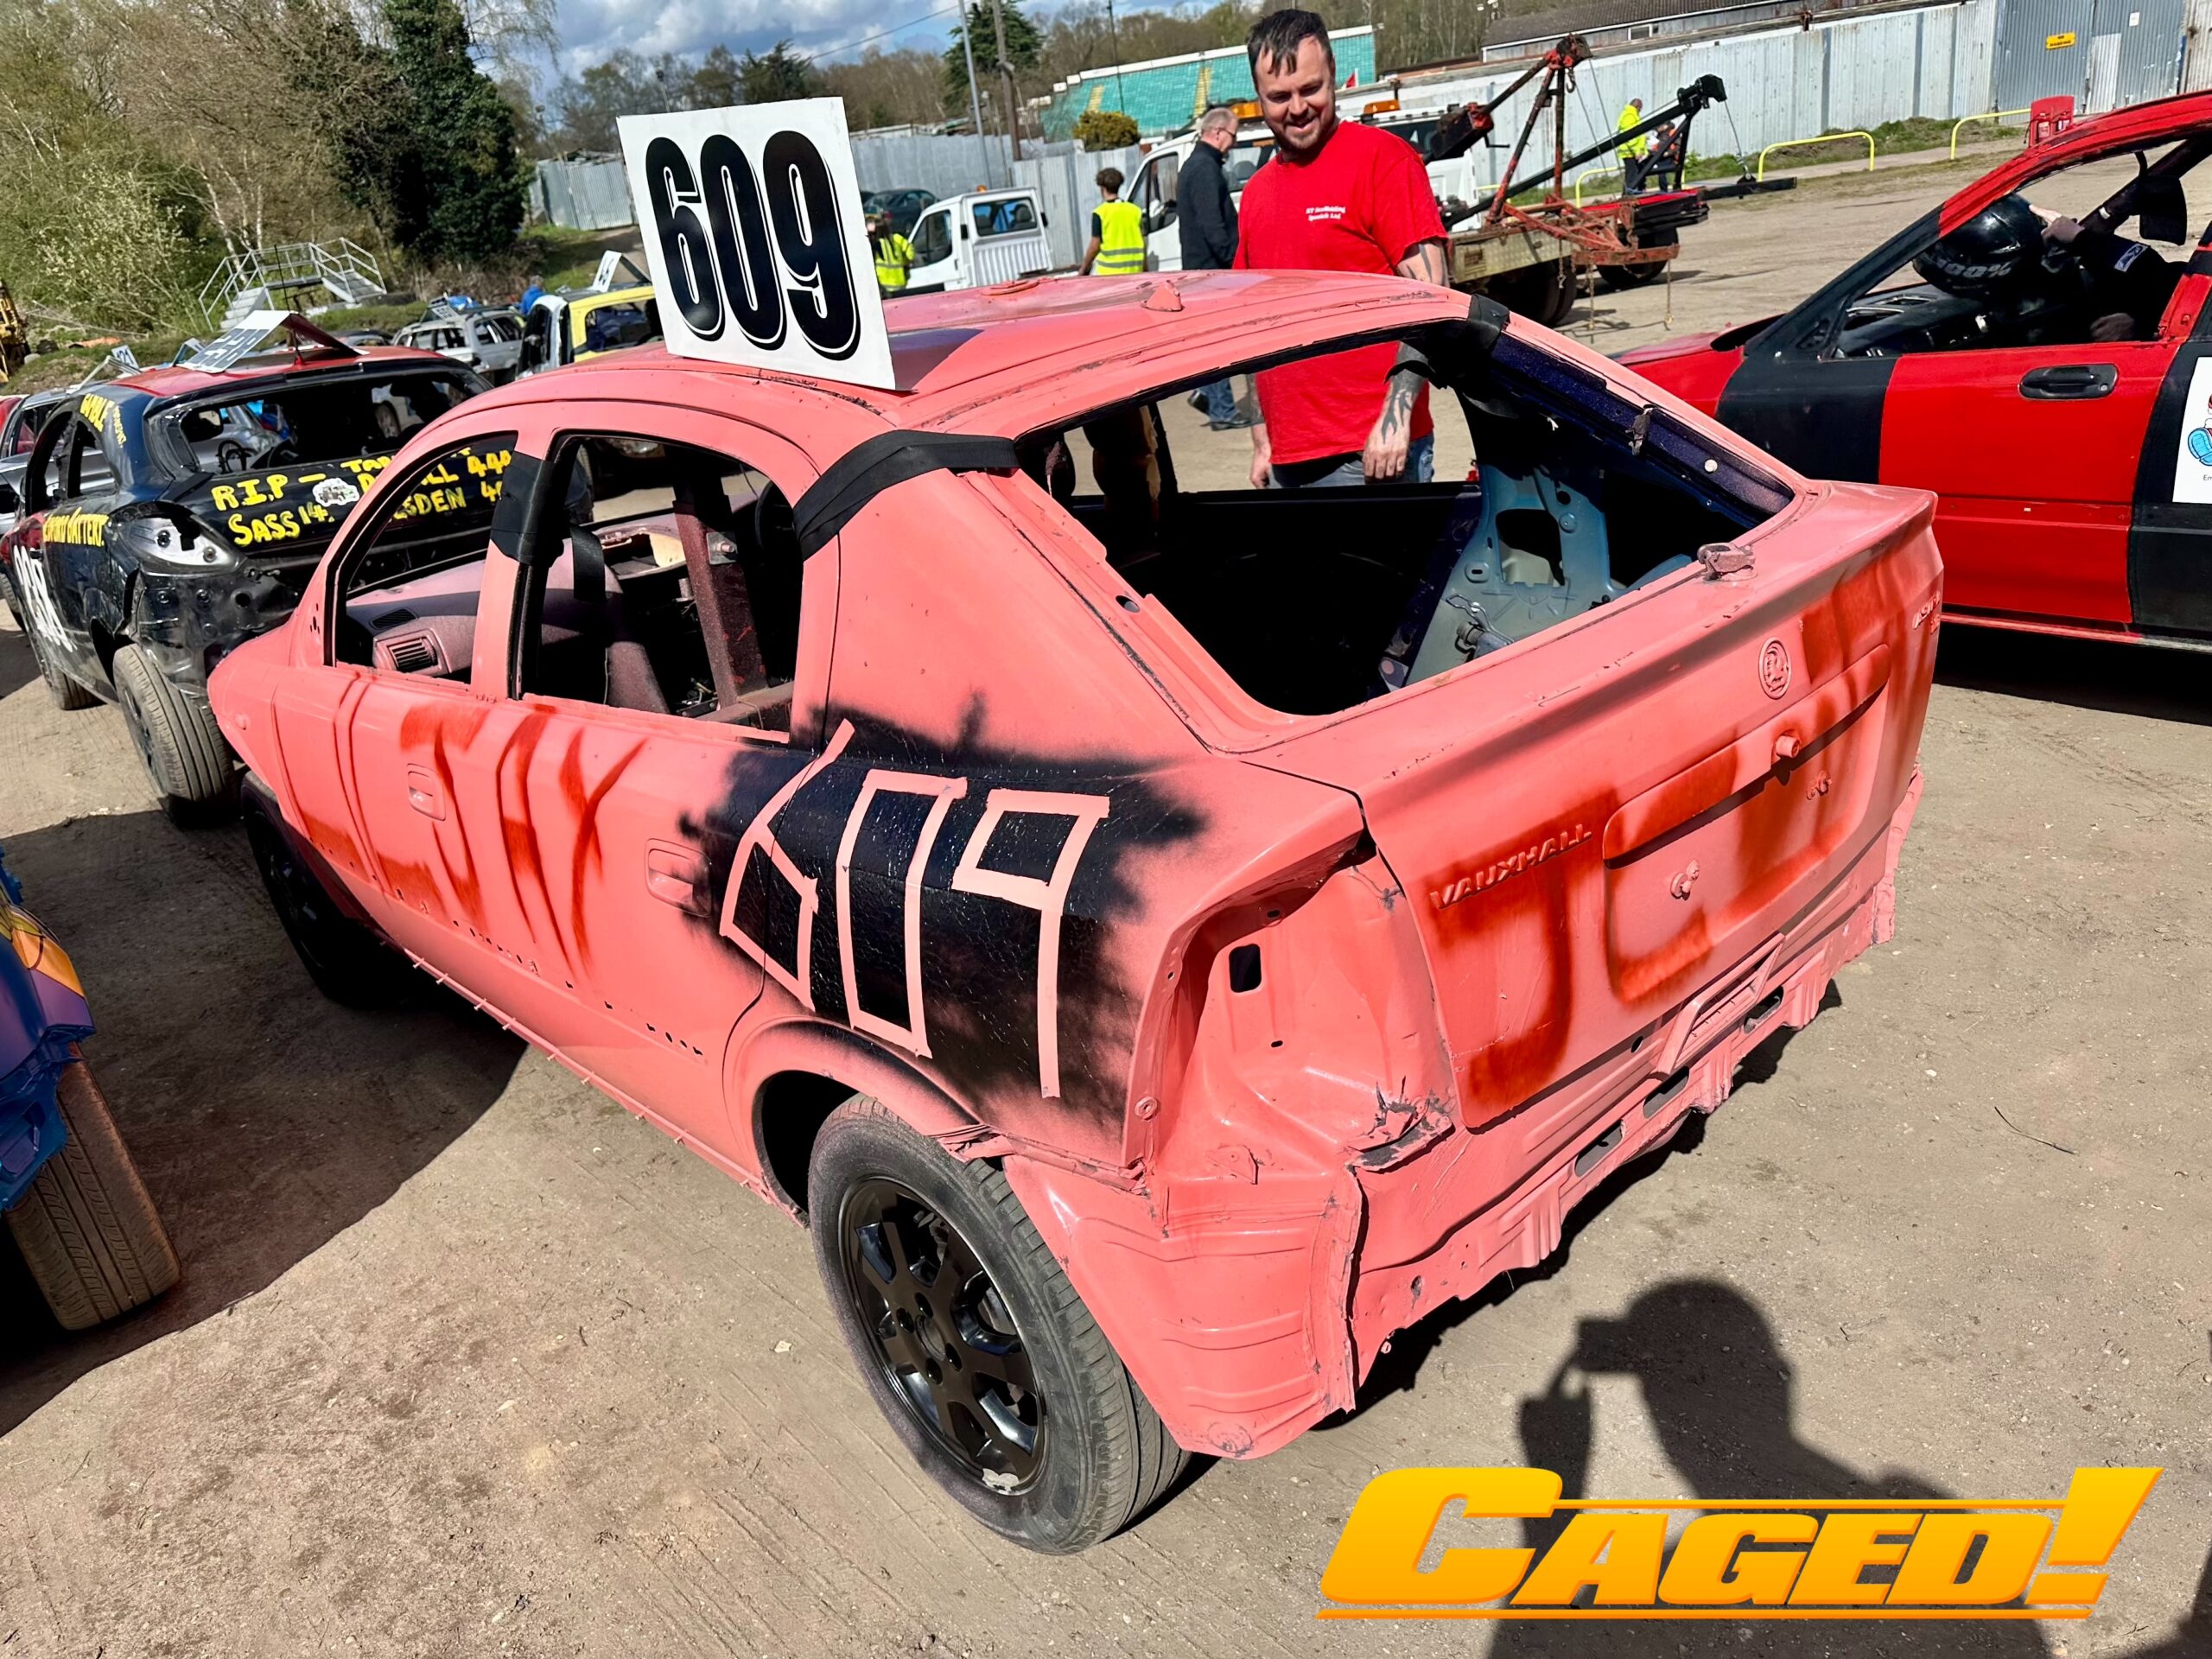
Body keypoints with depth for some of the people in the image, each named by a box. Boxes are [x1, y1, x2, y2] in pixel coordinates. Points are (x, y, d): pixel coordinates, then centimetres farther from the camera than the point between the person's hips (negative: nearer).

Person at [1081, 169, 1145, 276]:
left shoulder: (1100, 213, -6)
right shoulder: (1135, 210, 6)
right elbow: (1143, 242, 10)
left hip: (1110, 271, -4)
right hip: (1135, 270, 4)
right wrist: (1145, 268, 20)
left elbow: (1095, 246, -6)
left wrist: (1084, 268, 7)